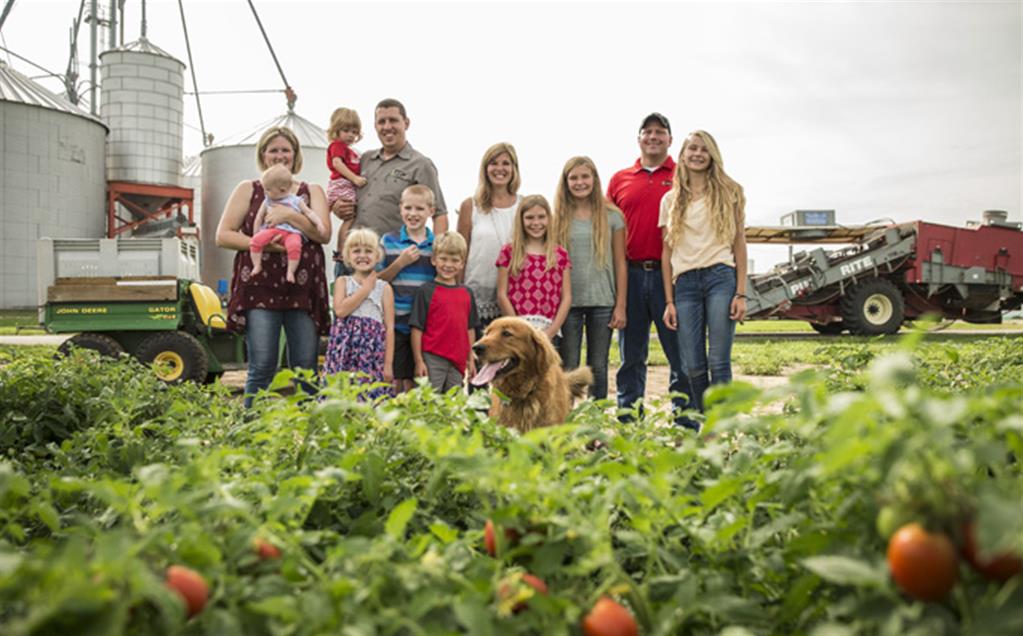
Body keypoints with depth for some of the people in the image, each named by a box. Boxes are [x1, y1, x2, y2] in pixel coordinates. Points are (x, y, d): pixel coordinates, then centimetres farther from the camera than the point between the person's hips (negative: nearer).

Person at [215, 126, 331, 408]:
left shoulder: (312, 192, 16)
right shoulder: (248, 190, 13)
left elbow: (324, 233, 0)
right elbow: (223, 236, 5)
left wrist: (289, 215, -12)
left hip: (303, 288, 2)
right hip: (260, 287, -1)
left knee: (306, 368, 1)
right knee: (262, 367, -7)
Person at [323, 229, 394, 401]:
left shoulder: (384, 287, 6)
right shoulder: (342, 282, 9)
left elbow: (389, 327, 3)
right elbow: (340, 310, -11)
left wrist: (388, 364, -3)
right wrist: (366, 288, -4)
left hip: (372, 355, 0)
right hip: (345, 352, 1)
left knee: (372, 395, -4)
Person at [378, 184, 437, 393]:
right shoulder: (388, 241, 3)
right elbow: (377, 281, 1)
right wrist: (400, 262, -10)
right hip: (394, 323, -1)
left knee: (413, 382, 8)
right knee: (394, 381, 4)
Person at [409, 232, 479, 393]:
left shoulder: (467, 293, 9)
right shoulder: (426, 291, -5)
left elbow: (470, 329, 14)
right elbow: (417, 328, -6)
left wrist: (471, 360, 13)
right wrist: (419, 361, -8)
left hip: (458, 361, 5)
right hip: (433, 360, -5)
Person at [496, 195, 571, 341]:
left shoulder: (560, 254, 11)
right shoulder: (509, 252, 6)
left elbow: (566, 297, 7)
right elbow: (502, 295, 2)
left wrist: (552, 330, -5)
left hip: (549, 331, 2)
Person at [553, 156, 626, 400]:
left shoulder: (611, 216, 4)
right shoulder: (557, 218, 4)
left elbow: (620, 263, 4)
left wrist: (621, 305, -1)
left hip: (602, 302, 0)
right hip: (568, 302, 0)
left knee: (598, 368, 7)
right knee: (568, 368, 3)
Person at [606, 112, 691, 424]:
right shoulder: (619, 180, 13)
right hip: (630, 275, 2)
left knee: (681, 353, 0)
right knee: (631, 356, 8)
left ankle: (687, 426, 8)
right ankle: (629, 425, 17)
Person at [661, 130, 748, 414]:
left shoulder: (729, 193, 10)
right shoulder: (671, 200, 14)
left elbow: (739, 245, 7)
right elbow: (667, 253, 12)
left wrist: (741, 293, -3)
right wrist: (669, 301, 5)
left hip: (721, 277, -2)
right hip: (685, 282, 2)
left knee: (719, 362, -8)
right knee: (693, 367, 0)